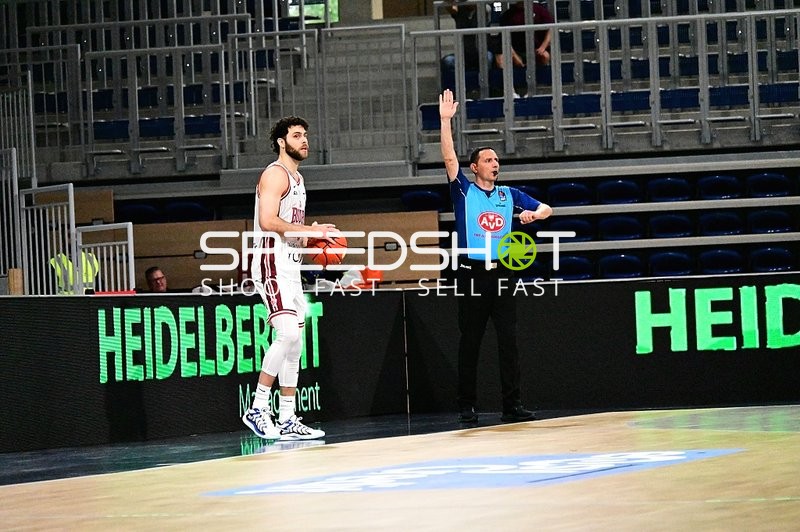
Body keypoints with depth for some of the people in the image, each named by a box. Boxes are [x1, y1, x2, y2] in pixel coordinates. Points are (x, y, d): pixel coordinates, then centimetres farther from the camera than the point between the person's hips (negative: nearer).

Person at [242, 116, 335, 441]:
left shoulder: (297, 179, 22)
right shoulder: (275, 174, -9)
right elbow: (268, 221, -21)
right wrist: (310, 231, -18)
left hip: (290, 267, 10)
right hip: (272, 264, -10)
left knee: (294, 344, 8)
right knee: (288, 333, -22)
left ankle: (287, 420, 11)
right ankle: (258, 409, -18)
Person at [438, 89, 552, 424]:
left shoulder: (509, 195, 14)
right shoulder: (464, 191, 4)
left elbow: (546, 209, 17)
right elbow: (449, 158, -8)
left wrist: (534, 214, -6)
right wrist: (446, 120, -16)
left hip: (501, 274, 3)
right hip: (472, 274, -3)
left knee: (508, 340, -1)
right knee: (469, 343, 1)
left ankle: (512, 405, 1)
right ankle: (466, 406, 6)